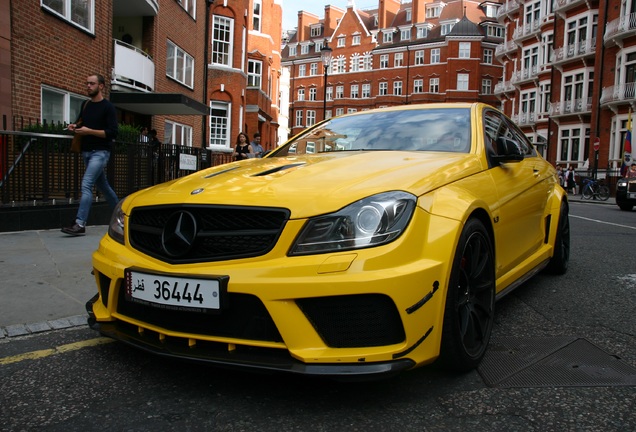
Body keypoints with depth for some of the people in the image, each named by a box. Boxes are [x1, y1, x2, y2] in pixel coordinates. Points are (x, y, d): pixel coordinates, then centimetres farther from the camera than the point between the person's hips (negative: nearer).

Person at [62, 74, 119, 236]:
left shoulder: (108, 107, -7)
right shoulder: (86, 105, 14)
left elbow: (112, 132, -14)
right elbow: (82, 124, 27)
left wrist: (89, 131, -21)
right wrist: (75, 126, 3)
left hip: (100, 152, -8)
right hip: (87, 151, 8)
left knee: (86, 184, -18)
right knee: (102, 185, 14)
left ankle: (80, 224, -21)